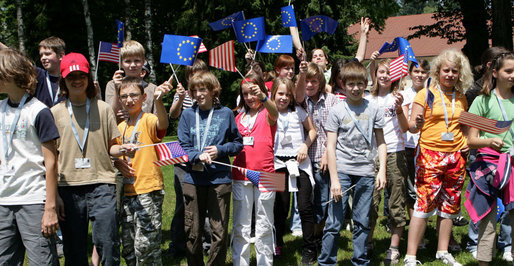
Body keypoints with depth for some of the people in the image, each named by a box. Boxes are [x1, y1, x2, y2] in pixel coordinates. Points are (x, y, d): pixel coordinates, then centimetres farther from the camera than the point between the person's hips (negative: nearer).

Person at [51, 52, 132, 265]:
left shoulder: (103, 109, 7)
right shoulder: (55, 113, 9)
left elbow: (110, 147, 11)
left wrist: (122, 150, -11)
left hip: (101, 183, -1)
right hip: (68, 185, 1)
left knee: (106, 241, -9)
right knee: (74, 246, 7)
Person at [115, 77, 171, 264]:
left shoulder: (148, 120, -8)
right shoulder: (121, 127, 13)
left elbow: (163, 124, -31)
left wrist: (158, 100, -49)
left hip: (148, 190, -7)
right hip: (127, 192, 7)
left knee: (145, 246, -8)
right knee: (128, 246, 13)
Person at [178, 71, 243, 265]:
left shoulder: (225, 114, 3)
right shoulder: (187, 115, 5)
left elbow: (238, 143, 9)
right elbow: (182, 146, 2)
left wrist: (220, 150, -9)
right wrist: (198, 156, -17)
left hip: (220, 179, -1)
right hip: (193, 178, 1)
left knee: (220, 232, 3)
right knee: (192, 232, 7)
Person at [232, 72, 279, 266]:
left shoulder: (267, 114, -2)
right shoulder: (240, 117, 13)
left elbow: (274, 112, -28)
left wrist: (263, 97, -46)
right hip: (241, 175, 4)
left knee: (264, 226, 5)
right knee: (241, 226, 7)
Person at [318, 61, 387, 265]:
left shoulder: (374, 110, 8)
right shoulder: (337, 111, 1)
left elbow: (380, 143, 13)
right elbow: (330, 147, -2)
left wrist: (382, 170, 1)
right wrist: (334, 179, -8)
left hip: (366, 172, 2)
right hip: (342, 170, -2)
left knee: (362, 222, 7)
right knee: (334, 222, -3)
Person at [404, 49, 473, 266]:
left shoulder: (461, 98, 12)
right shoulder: (426, 94, -3)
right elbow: (411, 126, -6)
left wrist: (466, 141, 7)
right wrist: (416, 124, -29)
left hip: (455, 156, 5)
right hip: (429, 155, -5)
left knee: (450, 205, 10)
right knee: (424, 203, -10)